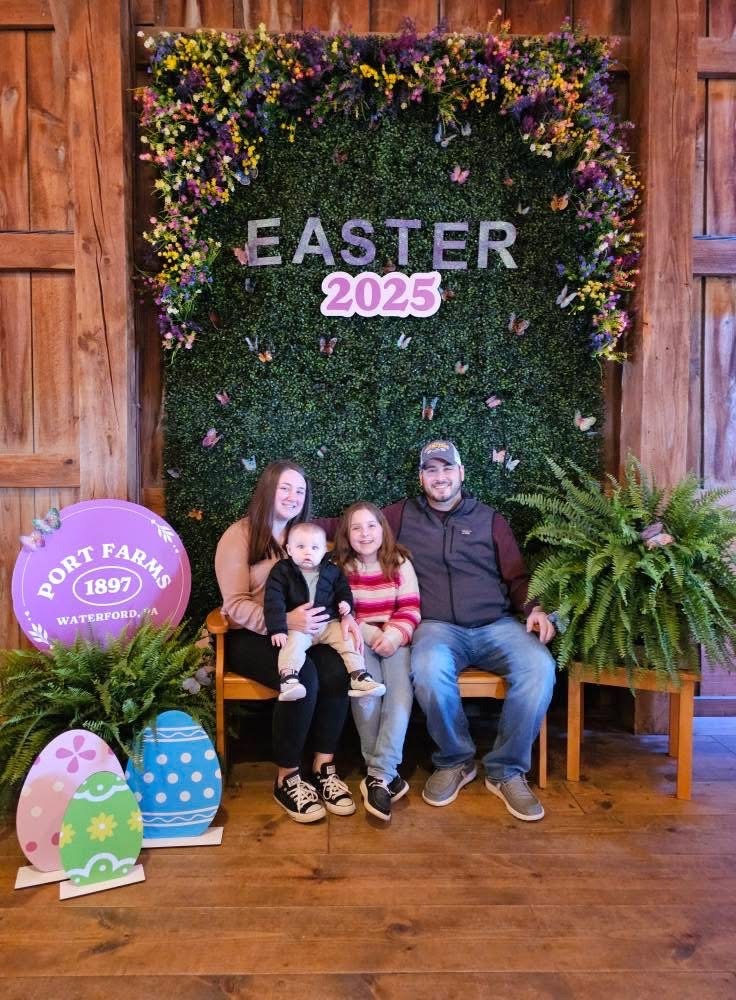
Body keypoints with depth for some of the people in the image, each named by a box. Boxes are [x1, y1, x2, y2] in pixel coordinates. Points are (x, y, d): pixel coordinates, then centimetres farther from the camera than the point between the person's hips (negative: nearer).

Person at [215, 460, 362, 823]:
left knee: (337, 669, -27)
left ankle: (323, 768, -10)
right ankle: (287, 779, -12)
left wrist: (345, 616, -14)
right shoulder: (239, 536, -4)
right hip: (251, 637, -4)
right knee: (304, 676, -32)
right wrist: (285, 621, -29)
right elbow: (236, 607, -12)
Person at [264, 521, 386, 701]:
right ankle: (289, 679, -41)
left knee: (348, 640, -12)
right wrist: (277, 629, -20)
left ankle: (359, 676, -7)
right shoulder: (282, 570, -3)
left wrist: (346, 602, -2)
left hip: (330, 623, 4)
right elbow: (273, 601, -10)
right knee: (293, 643, -31)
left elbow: (343, 590, 24)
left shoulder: (332, 571, 8)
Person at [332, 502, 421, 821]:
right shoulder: (340, 568, 7)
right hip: (357, 640, 0)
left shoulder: (400, 563, 8)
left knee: (400, 691, -28)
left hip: (394, 640, 1)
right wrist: (371, 634, -15)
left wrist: (394, 634, -18)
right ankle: (386, 772, -17)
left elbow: (410, 608, 1)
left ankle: (379, 774, -28)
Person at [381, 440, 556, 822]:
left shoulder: (489, 518, 17)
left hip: (496, 625, 2)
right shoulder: (402, 515, 16)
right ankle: (454, 761, -6)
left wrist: (534, 608, -4)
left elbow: (517, 576, 15)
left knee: (540, 667, -29)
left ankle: (506, 770, -7)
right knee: (428, 670, -36)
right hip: (438, 627, -1)